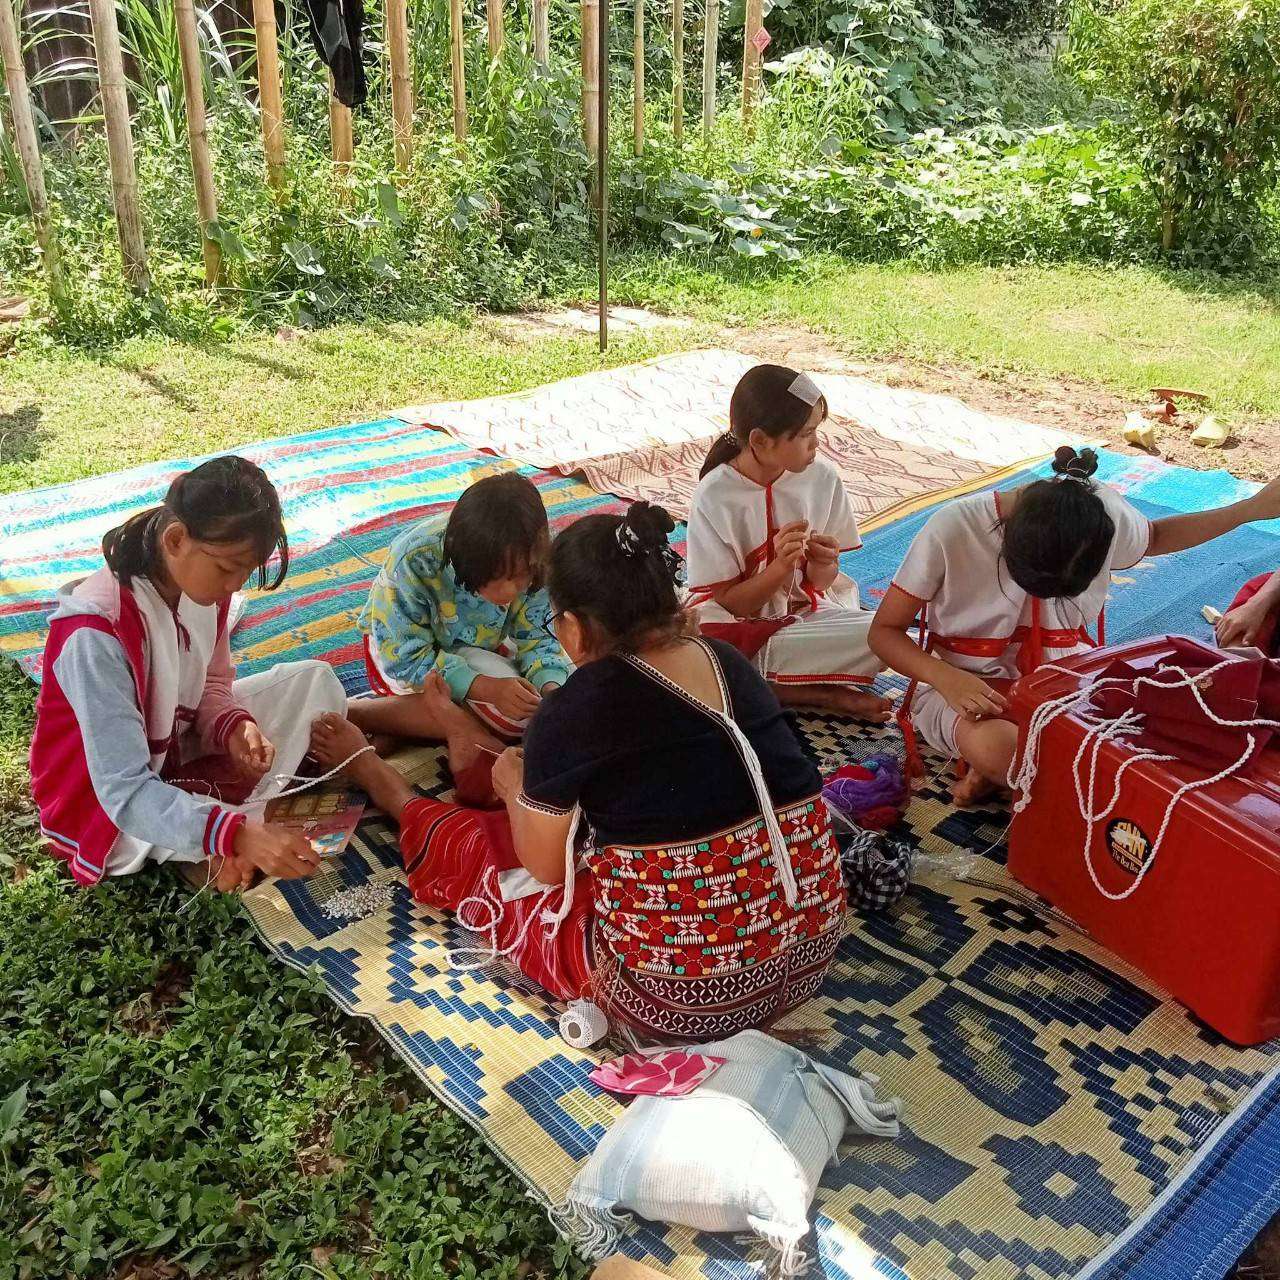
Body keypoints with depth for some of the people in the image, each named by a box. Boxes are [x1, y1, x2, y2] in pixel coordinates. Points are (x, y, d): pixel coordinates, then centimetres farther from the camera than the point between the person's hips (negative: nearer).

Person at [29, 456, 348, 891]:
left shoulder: (199, 584, -12)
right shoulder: (97, 634, -34)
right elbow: (126, 793, -36)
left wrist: (233, 727, -21)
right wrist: (239, 835, -48)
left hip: (179, 744, 8)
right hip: (104, 803, -7)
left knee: (315, 681, -7)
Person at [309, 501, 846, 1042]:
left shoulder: (572, 715, -17)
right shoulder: (731, 661, 1)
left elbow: (543, 866, -2)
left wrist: (513, 786, 18)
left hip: (680, 1000, -6)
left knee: (478, 855, 17)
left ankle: (392, 792, 46)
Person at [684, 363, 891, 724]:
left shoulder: (822, 477, -6)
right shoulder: (714, 497, -15)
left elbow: (819, 582, 3)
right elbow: (730, 603, -12)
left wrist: (824, 566, -21)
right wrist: (781, 566, -29)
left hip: (803, 614, 2)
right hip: (737, 626, -2)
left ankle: (754, 689, -15)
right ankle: (826, 694, -18)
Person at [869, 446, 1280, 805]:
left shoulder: (1104, 516, -11)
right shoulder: (950, 530, -23)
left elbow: (1155, 536, 17)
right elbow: (884, 631, -14)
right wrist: (945, 678, -32)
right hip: (966, 682, -4)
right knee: (993, 747, -41)